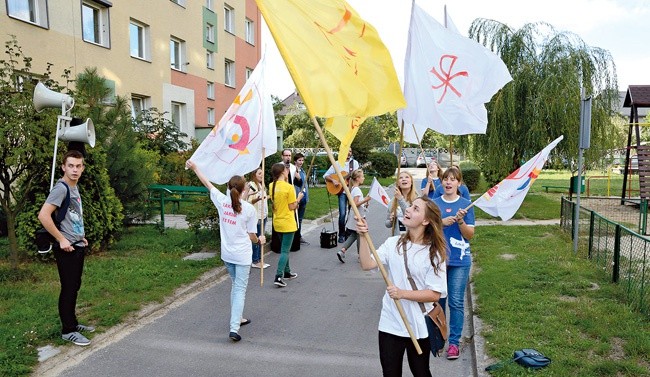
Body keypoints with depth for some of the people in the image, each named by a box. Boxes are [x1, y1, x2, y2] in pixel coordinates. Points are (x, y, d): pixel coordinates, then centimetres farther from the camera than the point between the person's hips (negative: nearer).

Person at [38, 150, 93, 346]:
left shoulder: (75, 187, 11)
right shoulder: (61, 188, -17)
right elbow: (43, 216, -25)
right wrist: (61, 240, -20)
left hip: (78, 246, 9)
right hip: (66, 248, -9)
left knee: (74, 286, 16)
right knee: (68, 288, -1)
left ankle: (72, 323, 29)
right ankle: (67, 331, 9)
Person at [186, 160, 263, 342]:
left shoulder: (222, 201, -5)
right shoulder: (249, 209, -14)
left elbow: (207, 183, 10)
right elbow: (251, 236, -5)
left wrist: (194, 167, 24)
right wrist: (259, 240, 18)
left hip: (227, 254, 5)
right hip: (242, 255, -5)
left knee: (235, 286, 23)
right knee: (240, 290, -1)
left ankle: (237, 318, 34)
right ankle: (234, 328, -9)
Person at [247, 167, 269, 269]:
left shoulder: (261, 185, 15)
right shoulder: (251, 185, -13)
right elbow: (249, 201, -20)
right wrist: (257, 199, -33)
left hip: (263, 215, 9)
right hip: (256, 216, -9)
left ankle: (259, 259, 19)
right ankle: (255, 261, 4)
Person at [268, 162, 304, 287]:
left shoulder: (271, 186, 2)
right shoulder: (289, 187, -18)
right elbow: (292, 207, -15)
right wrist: (299, 198, 2)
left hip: (277, 222, 7)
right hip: (288, 223, -7)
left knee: (284, 248, 21)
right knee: (285, 250, -2)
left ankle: (287, 272, 32)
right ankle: (279, 276, -9)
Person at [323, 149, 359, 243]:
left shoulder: (355, 163, 11)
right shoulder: (337, 164, 6)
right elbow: (325, 175, 5)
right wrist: (333, 180, -11)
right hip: (342, 191, -2)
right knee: (342, 214, -10)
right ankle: (341, 235, 2)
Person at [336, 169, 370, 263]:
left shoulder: (353, 189, 12)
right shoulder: (357, 190, -18)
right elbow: (355, 204, -25)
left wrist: (364, 204, 15)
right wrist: (365, 200, -26)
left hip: (355, 216, 9)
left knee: (353, 235, 13)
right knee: (360, 235, 3)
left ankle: (342, 251, 4)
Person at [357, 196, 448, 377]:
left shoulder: (434, 253, -12)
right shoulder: (393, 243, -3)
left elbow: (435, 294, -14)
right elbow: (367, 264, -14)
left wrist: (403, 293, -23)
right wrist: (363, 236, -23)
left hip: (419, 327, -2)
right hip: (390, 324, 2)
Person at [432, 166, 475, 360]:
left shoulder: (466, 204, -1)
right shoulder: (434, 203, 3)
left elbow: (470, 235, -2)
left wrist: (460, 221, -20)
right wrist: (441, 222, -15)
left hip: (459, 260, -2)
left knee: (456, 302, 1)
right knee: (438, 299, 11)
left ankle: (454, 342, 11)